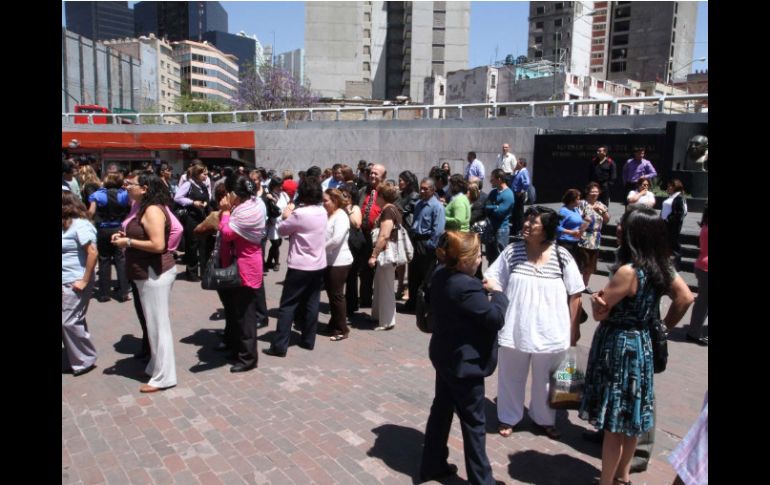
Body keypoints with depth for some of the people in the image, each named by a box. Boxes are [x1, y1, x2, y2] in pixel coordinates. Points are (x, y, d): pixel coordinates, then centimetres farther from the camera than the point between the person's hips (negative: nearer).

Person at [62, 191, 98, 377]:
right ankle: (76, 358, 25)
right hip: (66, 283, 8)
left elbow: (93, 253, -21)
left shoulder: (80, 225, -14)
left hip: (75, 284, -8)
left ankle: (85, 361, 10)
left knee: (69, 322, -3)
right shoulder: (66, 224, 12)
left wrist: (85, 281, -20)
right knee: (71, 322, 13)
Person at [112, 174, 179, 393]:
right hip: (149, 272, 10)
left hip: (156, 273, -10)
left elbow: (158, 245, -26)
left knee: (158, 323, -3)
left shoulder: (153, 210, -18)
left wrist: (128, 242, -16)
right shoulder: (146, 209, 14)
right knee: (155, 322, 16)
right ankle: (156, 366, 28)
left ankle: (163, 376, 6)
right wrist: (126, 236, 8)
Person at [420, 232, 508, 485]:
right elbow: (496, 318, -24)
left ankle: (432, 465, 34)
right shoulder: (467, 287, -29)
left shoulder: (440, 275, 0)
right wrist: (497, 292, -7)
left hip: (444, 354, 9)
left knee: (441, 408, 20)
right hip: (464, 361, -9)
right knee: (474, 422, 6)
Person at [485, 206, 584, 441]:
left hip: (550, 332, 0)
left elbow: (574, 295, 0)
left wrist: (574, 327, 2)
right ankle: (508, 417, 37)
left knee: (545, 380, 19)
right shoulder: (512, 252, -6)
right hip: (515, 329, 0)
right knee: (511, 376, 16)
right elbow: (492, 284, -1)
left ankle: (545, 419, 42)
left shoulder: (562, 256, -7)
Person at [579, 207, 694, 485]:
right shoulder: (662, 268, 0)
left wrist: (597, 299, -1)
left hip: (619, 346, -8)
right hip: (643, 345, 8)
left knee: (614, 422, 4)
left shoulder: (628, 271, -23)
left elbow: (600, 312, -19)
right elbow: (685, 298, 10)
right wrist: (664, 328, 13)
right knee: (631, 417, 20)